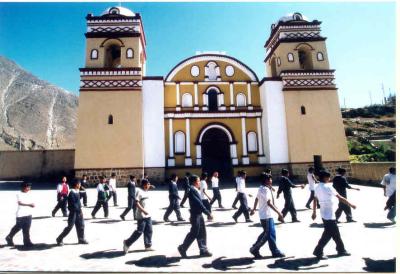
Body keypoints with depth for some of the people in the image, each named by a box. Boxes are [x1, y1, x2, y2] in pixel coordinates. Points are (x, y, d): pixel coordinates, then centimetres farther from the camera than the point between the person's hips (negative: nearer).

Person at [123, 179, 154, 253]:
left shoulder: (146, 192, 12)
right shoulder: (139, 191, -14)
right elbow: (137, 203, -20)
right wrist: (143, 210, -26)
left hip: (148, 215, 9)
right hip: (141, 215, -9)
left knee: (149, 231, 11)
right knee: (139, 231, -3)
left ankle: (148, 246, 22)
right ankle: (127, 243, 13)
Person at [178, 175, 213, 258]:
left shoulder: (196, 190, 8)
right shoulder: (192, 191, -21)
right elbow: (199, 204, -25)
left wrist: (207, 212, 13)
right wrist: (208, 213, -22)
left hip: (199, 214, 9)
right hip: (195, 215, -9)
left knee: (202, 233, 13)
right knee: (194, 233, 2)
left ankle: (203, 250, 23)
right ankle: (182, 248, 20)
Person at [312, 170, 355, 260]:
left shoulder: (317, 187, 6)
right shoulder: (328, 187, -18)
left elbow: (315, 200, 11)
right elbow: (340, 198, -14)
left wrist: (314, 212, 17)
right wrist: (350, 204, -2)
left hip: (325, 214, 8)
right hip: (329, 215, -8)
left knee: (335, 232, 19)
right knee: (328, 234, -1)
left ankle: (341, 250, 31)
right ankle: (318, 252, 4)